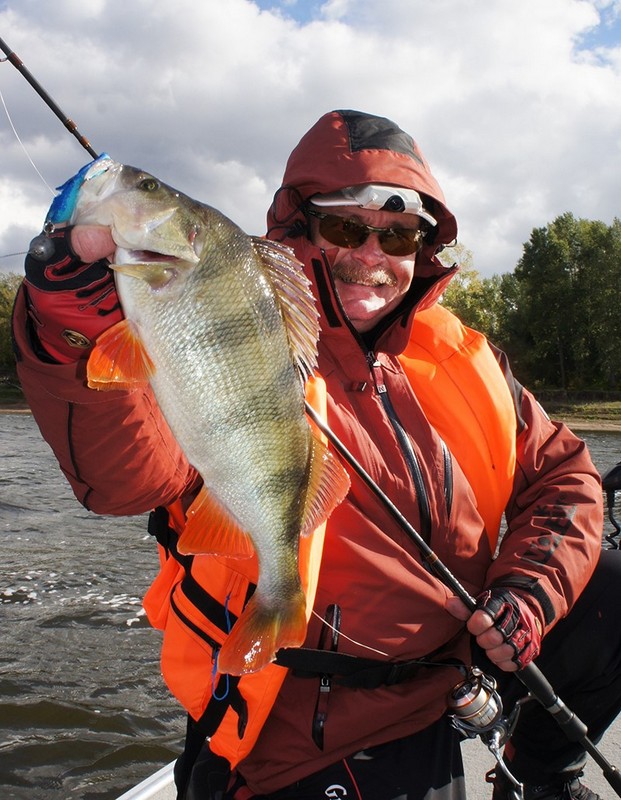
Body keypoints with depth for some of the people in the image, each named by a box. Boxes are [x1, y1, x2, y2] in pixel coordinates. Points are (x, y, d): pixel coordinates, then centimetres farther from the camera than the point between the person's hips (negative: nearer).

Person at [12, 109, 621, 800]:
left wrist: (529, 591, -6)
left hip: (446, 672, 6)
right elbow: (130, 471, -31)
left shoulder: (461, 357, 5)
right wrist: (75, 313, -49)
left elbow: (562, 473, 11)